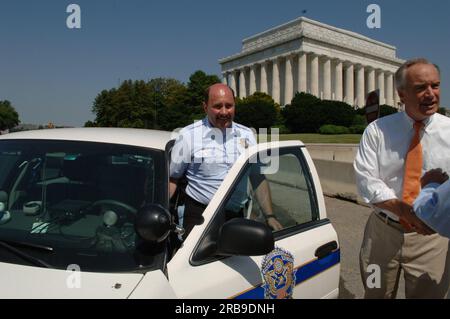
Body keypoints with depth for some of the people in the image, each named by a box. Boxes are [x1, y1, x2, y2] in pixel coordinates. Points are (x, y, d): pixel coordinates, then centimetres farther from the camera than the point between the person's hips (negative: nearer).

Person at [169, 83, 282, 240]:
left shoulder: (247, 135, 5)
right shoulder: (188, 135, -5)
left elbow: (259, 179, 8)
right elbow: (172, 178, -1)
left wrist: (270, 216, 0)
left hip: (236, 215, 3)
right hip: (198, 216, -3)